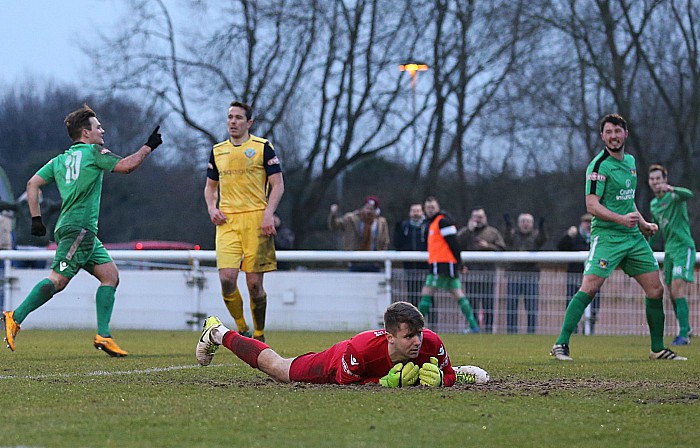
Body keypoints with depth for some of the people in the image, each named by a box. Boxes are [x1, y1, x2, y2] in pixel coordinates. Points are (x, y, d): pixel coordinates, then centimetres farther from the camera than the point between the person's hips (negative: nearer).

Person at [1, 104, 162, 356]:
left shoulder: (59, 160, 19)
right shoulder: (93, 152, -1)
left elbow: (33, 184, 12)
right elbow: (126, 166, -8)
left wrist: (36, 218, 11)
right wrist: (149, 147, 4)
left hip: (86, 234, 9)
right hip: (78, 229, -9)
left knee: (110, 276, 7)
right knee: (57, 280, -13)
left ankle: (103, 336, 2)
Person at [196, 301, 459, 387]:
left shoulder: (430, 343, -37)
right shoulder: (359, 349, -48)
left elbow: (449, 376, -19)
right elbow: (345, 384, -31)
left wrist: (438, 379, -43)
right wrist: (386, 383, -46)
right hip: (334, 363, -1)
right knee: (277, 369, 26)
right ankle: (218, 333, 51)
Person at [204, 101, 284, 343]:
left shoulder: (263, 147, 2)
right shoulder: (218, 151, 15)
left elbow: (278, 184, 0)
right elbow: (210, 186, 25)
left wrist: (269, 213, -14)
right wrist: (212, 208, 5)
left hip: (255, 220, -3)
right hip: (227, 222, 3)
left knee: (254, 283, -3)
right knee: (227, 278, -13)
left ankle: (259, 335, 15)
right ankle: (241, 329, 7)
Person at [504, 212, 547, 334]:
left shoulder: (536, 235, 9)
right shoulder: (513, 234, 9)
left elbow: (543, 239, -12)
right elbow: (507, 239, -12)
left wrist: (541, 227, -32)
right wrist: (508, 225, -30)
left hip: (532, 275, 0)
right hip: (514, 273, 0)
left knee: (532, 305, -3)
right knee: (511, 304, -1)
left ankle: (531, 331, 2)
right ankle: (511, 331, 4)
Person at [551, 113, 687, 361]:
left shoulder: (630, 161, 15)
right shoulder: (599, 165, -10)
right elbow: (592, 205, -17)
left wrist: (643, 224, 19)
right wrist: (621, 219, -27)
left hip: (634, 237, 8)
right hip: (607, 235, -8)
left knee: (655, 289, 6)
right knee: (590, 287, -18)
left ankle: (657, 348, 18)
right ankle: (561, 344, -14)